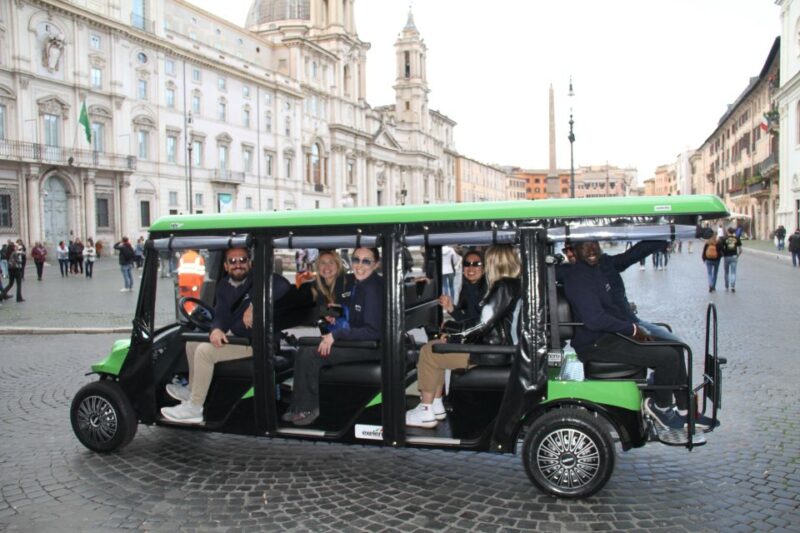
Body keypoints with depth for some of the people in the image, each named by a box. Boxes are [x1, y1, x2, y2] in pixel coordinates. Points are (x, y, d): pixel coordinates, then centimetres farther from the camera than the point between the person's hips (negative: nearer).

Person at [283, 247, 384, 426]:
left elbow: (373, 332, -23)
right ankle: (298, 408, 9)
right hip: (358, 342, 10)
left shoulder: (373, 288, -19)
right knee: (303, 352, 4)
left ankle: (308, 409, 3)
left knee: (310, 356, -15)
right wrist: (334, 335, 3)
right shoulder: (359, 284, 9)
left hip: (371, 347, -9)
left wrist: (336, 334, -20)